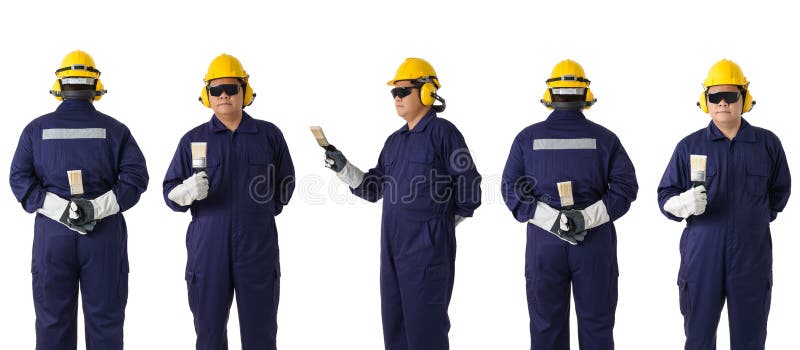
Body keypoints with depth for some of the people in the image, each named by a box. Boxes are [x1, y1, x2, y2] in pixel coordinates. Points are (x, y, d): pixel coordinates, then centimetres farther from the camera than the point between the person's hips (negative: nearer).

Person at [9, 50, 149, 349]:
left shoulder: (36, 129, 6)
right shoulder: (114, 130, 3)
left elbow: (20, 178, -3)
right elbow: (136, 176, -8)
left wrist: (60, 209, -10)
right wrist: (97, 208, -12)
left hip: (52, 234, 1)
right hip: (105, 236, 0)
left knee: (53, 318, 7)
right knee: (105, 318, 6)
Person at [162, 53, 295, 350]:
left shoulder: (269, 135, 6)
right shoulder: (194, 139, 5)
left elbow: (285, 183, 18)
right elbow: (170, 192, 2)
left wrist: (262, 213, 11)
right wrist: (187, 192, -19)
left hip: (258, 250, 0)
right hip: (208, 250, 0)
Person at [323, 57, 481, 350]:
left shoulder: (442, 132, -7)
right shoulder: (395, 141, 17)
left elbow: (469, 188, -7)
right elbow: (373, 189, 17)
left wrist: (442, 220, 3)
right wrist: (343, 168, 4)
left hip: (428, 246, -8)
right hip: (393, 243, 8)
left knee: (425, 325, -4)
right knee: (394, 323, 11)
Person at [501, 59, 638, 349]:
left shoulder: (527, 138, 4)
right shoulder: (604, 138, 3)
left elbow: (512, 188, -3)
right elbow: (625, 186, -7)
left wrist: (552, 219, -10)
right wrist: (587, 217, -12)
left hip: (543, 244, 1)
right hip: (596, 244, 0)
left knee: (546, 325, 8)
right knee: (596, 325, 8)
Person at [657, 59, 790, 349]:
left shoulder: (767, 143, 6)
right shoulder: (690, 146, 3)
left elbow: (779, 192, 21)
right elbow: (665, 195, 2)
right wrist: (682, 204, -18)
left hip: (752, 258, 1)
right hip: (701, 257, -1)